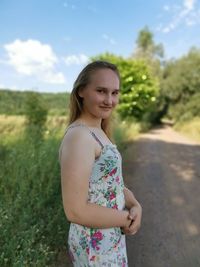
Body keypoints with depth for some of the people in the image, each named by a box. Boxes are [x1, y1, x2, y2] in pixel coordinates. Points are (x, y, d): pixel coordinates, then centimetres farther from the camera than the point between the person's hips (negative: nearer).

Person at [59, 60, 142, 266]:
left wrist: (135, 205, -11)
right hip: (95, 244, -7)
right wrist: (128, 218, -16)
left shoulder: (98, 132, 1)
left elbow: (113, 182, 6)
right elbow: (75, 211, -28)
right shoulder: (78, 135, -27)